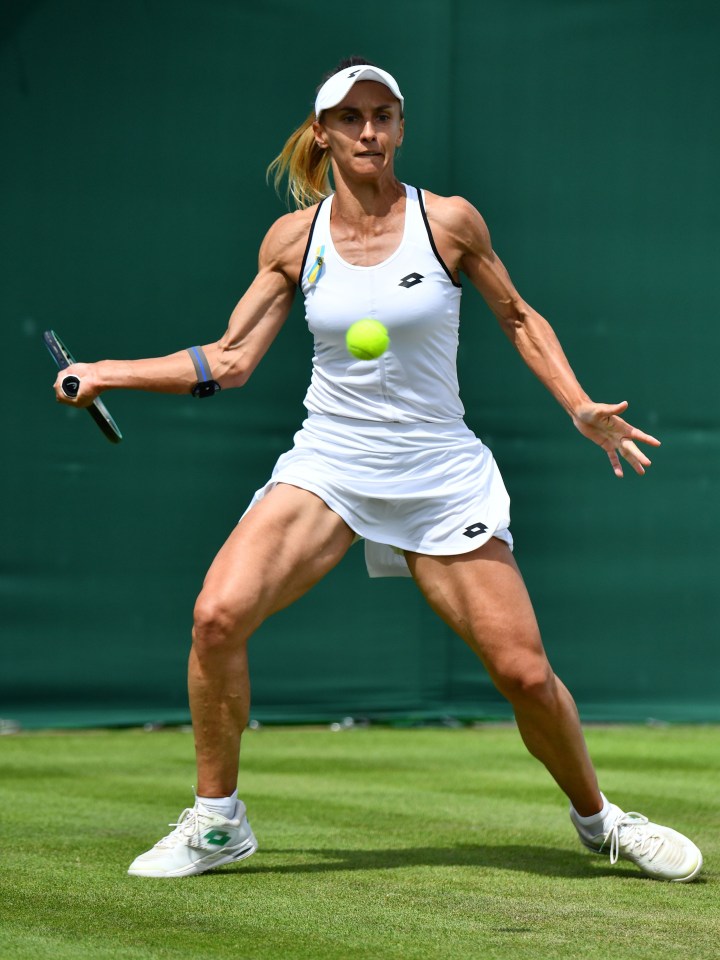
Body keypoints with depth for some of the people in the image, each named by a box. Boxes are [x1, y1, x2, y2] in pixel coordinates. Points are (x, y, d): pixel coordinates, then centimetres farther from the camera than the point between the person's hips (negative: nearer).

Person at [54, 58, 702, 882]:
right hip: (327, 465, 1)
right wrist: (107, 372, -3)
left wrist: (581, 407, 1)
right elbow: (229, 359, 5)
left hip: (440, 476, -1)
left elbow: (517, 317, 10)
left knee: (524, 671, -5)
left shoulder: (448, 221, -5)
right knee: (218, 615, -21)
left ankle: (597, 818, 24)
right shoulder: (293, 238, 1)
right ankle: (217, 822, -3)